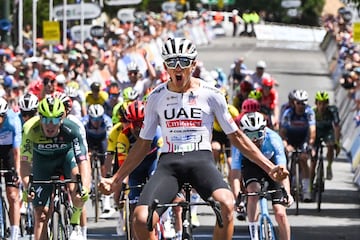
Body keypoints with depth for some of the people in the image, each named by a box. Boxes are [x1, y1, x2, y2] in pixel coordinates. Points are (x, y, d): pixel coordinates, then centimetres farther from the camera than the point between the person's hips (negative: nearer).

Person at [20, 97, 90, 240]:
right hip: (43, 161, 1)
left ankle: (75, 224, -8)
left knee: (78, 189, -32)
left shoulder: (72, 129, -34)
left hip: (67, 155, -1)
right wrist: (27, 186, -46)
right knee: (41, 213, -5)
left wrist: (85, 187, -53)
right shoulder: (30, 129, -32)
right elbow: (25, 161, -30)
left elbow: (83, 161, -38)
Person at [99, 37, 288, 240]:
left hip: (201, 158, -1)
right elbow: (143, 144, 18)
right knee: (141, 218, -24)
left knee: (227, 204, -34)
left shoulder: (210, 95, 4)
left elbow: (236, 136, 10)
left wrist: (269, 167, 4)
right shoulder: (157, 97, 9)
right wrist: (116, 179, 15)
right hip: (169, 162, 1)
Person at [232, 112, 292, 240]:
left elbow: (282, 169, -41)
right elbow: (235, 170, -36)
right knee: (253, 192, -31)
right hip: (250, 165, 0)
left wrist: (287, 193, -55)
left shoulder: (273, 139, -34)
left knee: (280, 213, -9)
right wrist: (236, 195, -50)